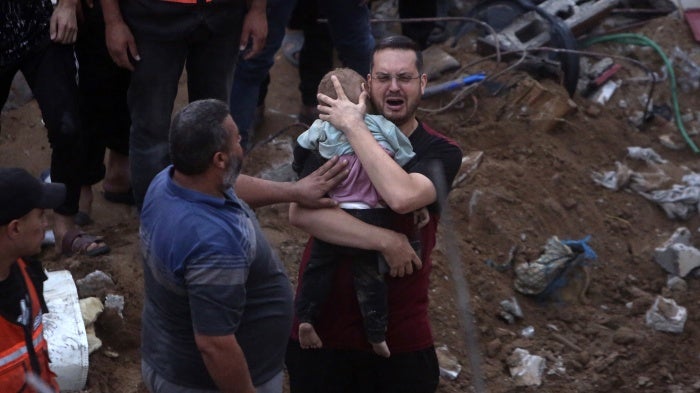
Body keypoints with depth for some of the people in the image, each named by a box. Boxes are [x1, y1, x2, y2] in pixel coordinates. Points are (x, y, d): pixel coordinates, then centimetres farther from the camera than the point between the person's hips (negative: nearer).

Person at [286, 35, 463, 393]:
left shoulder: (440, 153, -4)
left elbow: (402, 196, -27)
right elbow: (300, 211, -18)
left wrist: (354, 126, -20)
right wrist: (387, 242, -24)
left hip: (401, 339, -1)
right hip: (322, 329, 1)